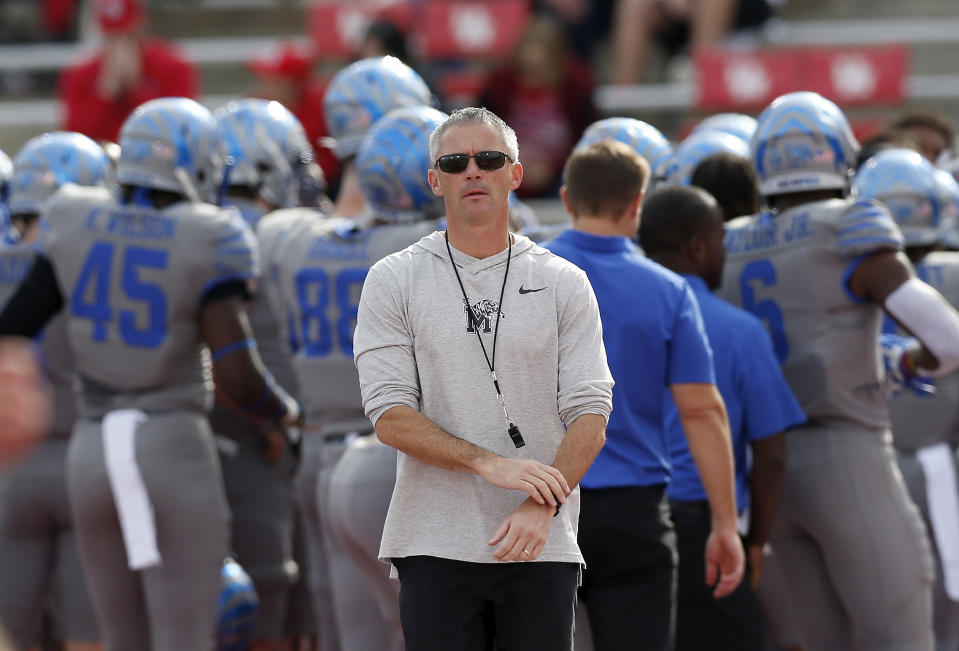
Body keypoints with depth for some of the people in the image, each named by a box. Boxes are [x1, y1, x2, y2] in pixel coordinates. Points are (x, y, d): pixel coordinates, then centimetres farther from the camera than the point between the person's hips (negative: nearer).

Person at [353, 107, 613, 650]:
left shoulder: (565, 283, 7)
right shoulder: (395, 280, 4)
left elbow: (590, 414, -1)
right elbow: (390, 416, -4)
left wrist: (542, 507, -17)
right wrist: (487, 464, -18)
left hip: (542, 546, 1)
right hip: (435, 545, -1)